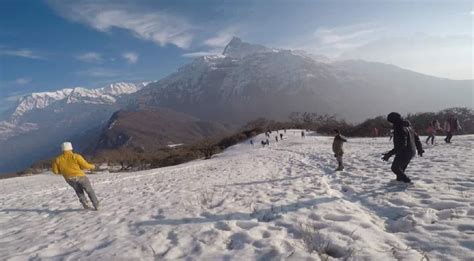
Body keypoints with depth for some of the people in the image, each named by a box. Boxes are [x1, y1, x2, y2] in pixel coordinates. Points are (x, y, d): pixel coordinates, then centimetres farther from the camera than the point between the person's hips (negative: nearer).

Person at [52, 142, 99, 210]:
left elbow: (55, 171, 3)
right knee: (89, 190, 12)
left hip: (69, 179, 4)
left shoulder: (57, 159, -2)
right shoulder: (76, 156, -13)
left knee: (78, 191, 26)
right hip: (80, 176, -4)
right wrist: (92, 166, 8)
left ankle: (85, 204, 17)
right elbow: (85, 165, -12)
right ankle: (96, 205, 12)